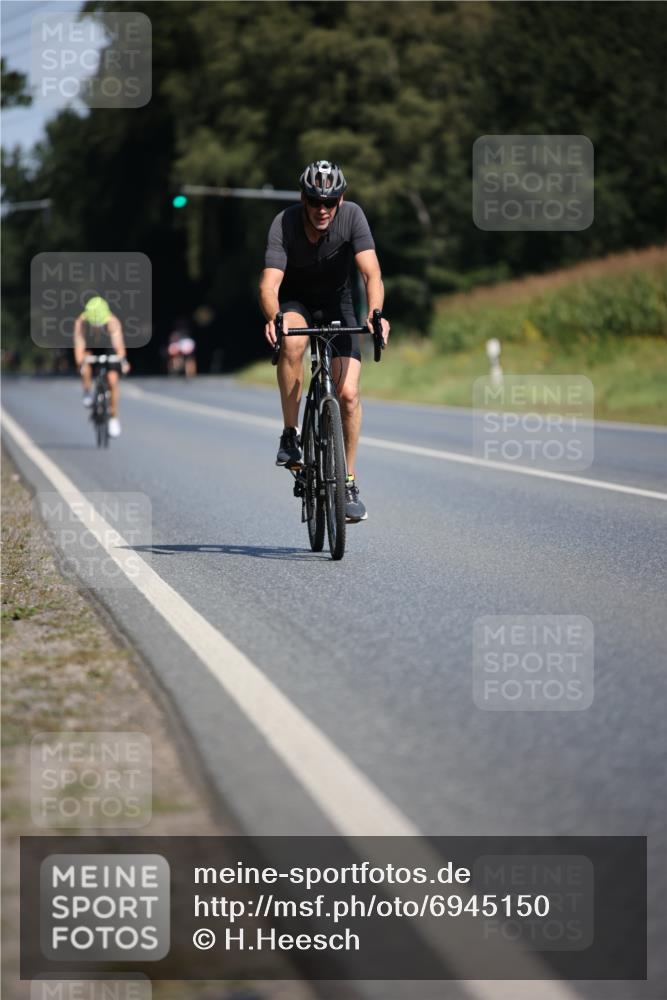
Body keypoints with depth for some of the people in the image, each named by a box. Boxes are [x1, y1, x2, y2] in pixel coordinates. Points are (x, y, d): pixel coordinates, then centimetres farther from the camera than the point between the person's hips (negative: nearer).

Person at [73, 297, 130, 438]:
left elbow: (118, 342, -47)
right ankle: (87, 393, -8)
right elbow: (79, 344, -40)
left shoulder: (112, 322, -35)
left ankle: (114, 419, -1)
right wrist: (80, 363, -58)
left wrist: (123, 360, -64)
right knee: (85, 366, -34)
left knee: (113, 381, -14)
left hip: (108, 348, -1)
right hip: (90, 348, 1)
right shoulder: (81, 322, -33)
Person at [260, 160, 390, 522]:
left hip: (336, 303, 1)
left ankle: (348, 481, 3)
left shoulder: (352, 216, -25)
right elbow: (269, 284, -36)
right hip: (294, 301, -1)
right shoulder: (285, 224, -27)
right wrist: (273, 318, -57)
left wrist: (375, 314, -51)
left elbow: (372, 274, -32)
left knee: (348, 393, -13)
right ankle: (290, 435, -21)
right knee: (293, 342, -37)